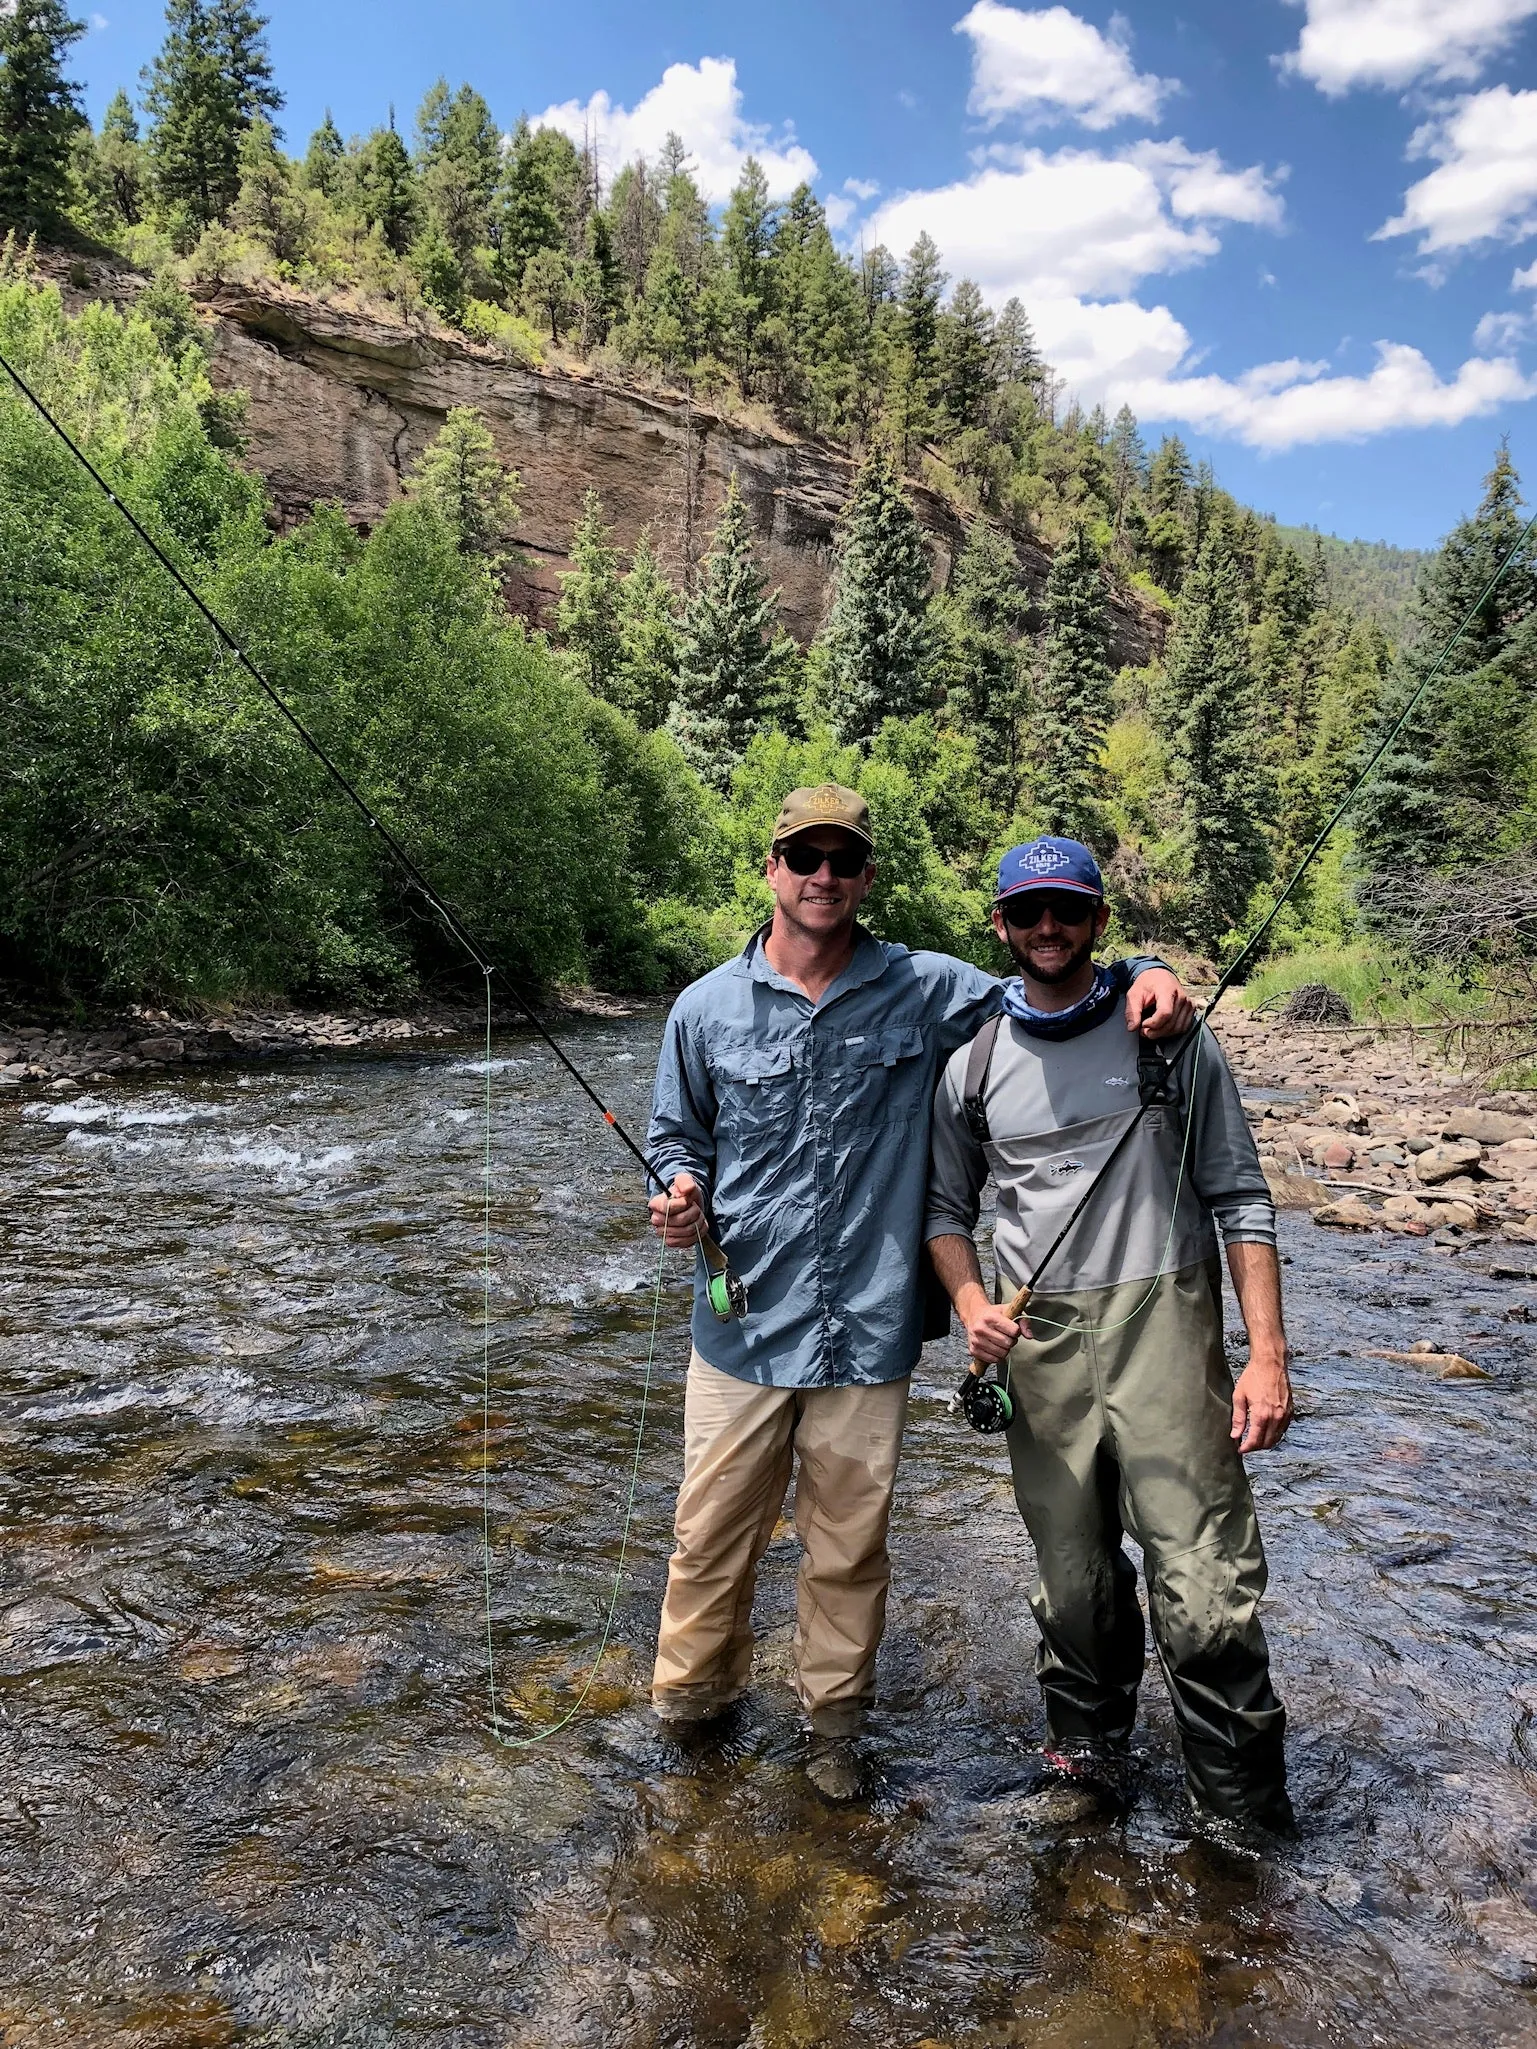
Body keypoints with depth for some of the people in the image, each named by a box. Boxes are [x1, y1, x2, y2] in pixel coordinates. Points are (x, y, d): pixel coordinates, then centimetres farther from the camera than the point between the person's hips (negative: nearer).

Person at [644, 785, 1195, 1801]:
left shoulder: (929, 992, 0)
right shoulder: (707, 1008, 2)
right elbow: (677, 1136, 13)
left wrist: (1143, 973, -9)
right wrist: (684, 1193, -9)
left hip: (869, 1329, 0)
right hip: (742, 1325, 1)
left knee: (851, 1542, 13)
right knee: (713, 1528, 10)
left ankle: (835, 1718, 37)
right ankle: (694, 1697, 36)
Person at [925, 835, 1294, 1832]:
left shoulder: (1171, 1037, 5)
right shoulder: (972, 1066, 10)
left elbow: (1240, 1198, 4)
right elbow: (947, 1206, 17)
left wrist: (1269, 1355, -4)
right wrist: (972, 1303, -3)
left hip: (1165, 1321, -2)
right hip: (1039, 1342, 2)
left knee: (1205, 1590, -6)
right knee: (1073, 1581, 9)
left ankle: (1246, 1809, 13)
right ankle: (1089, 1750, 33)